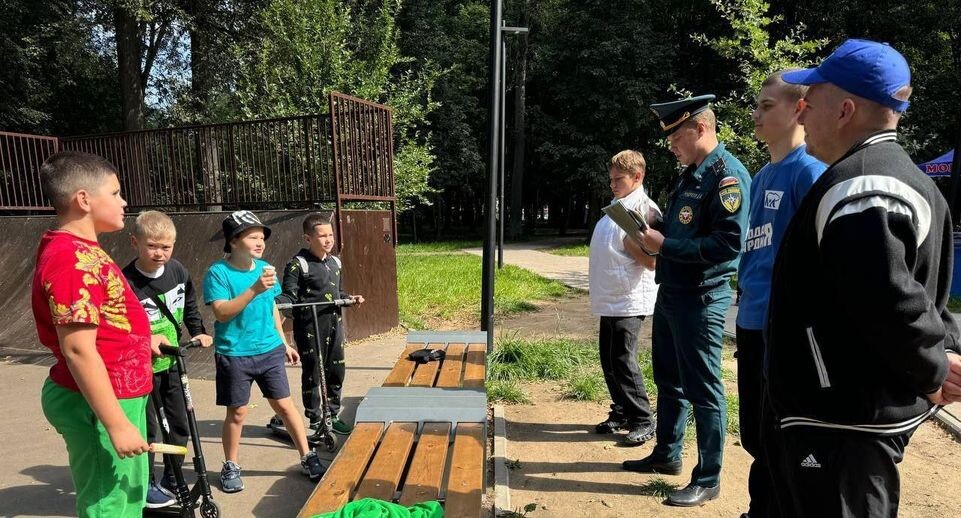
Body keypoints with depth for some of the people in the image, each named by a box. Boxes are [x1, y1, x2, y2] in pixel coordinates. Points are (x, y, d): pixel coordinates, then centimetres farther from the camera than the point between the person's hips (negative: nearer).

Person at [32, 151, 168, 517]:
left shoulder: (80, 251, 11)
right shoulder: (72, 260, -22)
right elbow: (78, 350, -26)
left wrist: (140, 340, 21)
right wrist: (117, 424, -25)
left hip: (118, 397, 10)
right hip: (100, 406, -10)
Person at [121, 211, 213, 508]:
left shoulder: (177, 271, -3)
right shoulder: (127, 282, -20)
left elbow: (189, 305, 14)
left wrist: (199, 331, 6)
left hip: (172, 364, 5)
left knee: (180, 426, 12)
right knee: (149, 430, 6)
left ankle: (172, 480, 31)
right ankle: (146, 484, 27)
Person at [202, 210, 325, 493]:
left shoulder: (264, 268, 5)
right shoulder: (218, 272, -12)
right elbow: (222, 312, -22)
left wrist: (284, 343, 16)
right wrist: (254, 290, -32)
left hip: (269, 350, 4)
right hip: (234, 355, -4)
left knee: (284, 405, 7)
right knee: (237, 412, 8)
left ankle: (308, 458, 18)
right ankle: (230, 466, 28)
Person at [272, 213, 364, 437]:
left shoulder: (335, 262, 13)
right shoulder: (298, 264, -10)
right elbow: (289, 295, -13)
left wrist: (350, 299, 8)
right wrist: (274, 301, -32)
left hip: (334, 325, 7)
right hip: (309, 328, -7)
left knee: (337, 370, 12)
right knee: (313, 373, 2)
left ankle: (332, 415, 28)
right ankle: (316, 420, 16)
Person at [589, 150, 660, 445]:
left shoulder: (645, 209, -12)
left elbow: (652, 260, -17)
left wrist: (628, 239, -22)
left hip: (629, 302, -9)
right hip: (610, 300, 9)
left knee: (623, 361, -6)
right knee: (609, 361, 13)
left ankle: (643, 421, 6)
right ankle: (621, 413, 26)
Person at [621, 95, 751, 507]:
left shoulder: (728, 175, -16)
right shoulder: (690, 173, 13)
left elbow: (729, 243, -24)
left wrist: (666, 245, -21)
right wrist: (655, 238, 3)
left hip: (701, 299, -10)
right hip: (670, 292, 10)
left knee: (703, 390, 1)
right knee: (669, 380, 20)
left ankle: (707, 480, 15)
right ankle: (666, 454, 36)